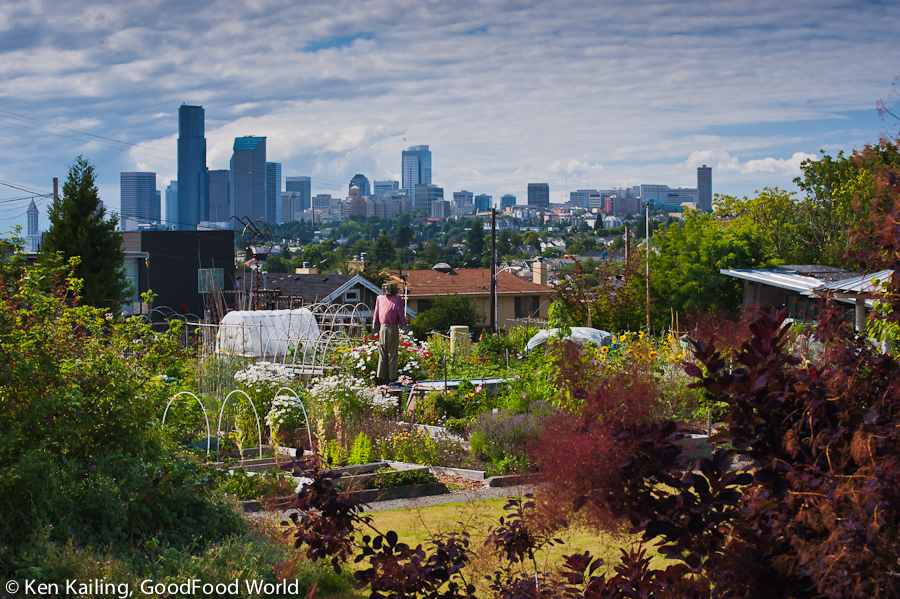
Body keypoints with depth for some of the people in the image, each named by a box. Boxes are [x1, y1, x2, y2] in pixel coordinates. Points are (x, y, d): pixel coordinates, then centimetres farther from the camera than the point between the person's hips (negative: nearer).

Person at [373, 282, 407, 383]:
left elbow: (376, 313, 10)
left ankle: (380, 376, 7)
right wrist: (404, 325, 2)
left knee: (382, 353, 9)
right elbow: (401, 313, -5)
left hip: (383, 329, 3)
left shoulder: (380, 299, 6)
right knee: (392, 353, 2)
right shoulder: (398, 299, -3)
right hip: (393, 328, -3)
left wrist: (375, 325, 16)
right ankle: (392, 377, 2)